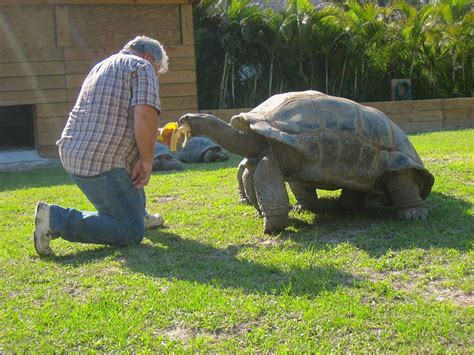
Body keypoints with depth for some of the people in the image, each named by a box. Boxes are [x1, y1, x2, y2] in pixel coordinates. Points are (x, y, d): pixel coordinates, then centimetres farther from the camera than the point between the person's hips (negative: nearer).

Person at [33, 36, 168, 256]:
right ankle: (56, 219, -13)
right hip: (101, 164, -10)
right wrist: (146, 161, -9)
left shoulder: (103, 65, 25)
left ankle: (138, 214, 34)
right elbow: (145, 115, -19)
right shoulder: (142, 67, -2)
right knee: (131, 234, -6)